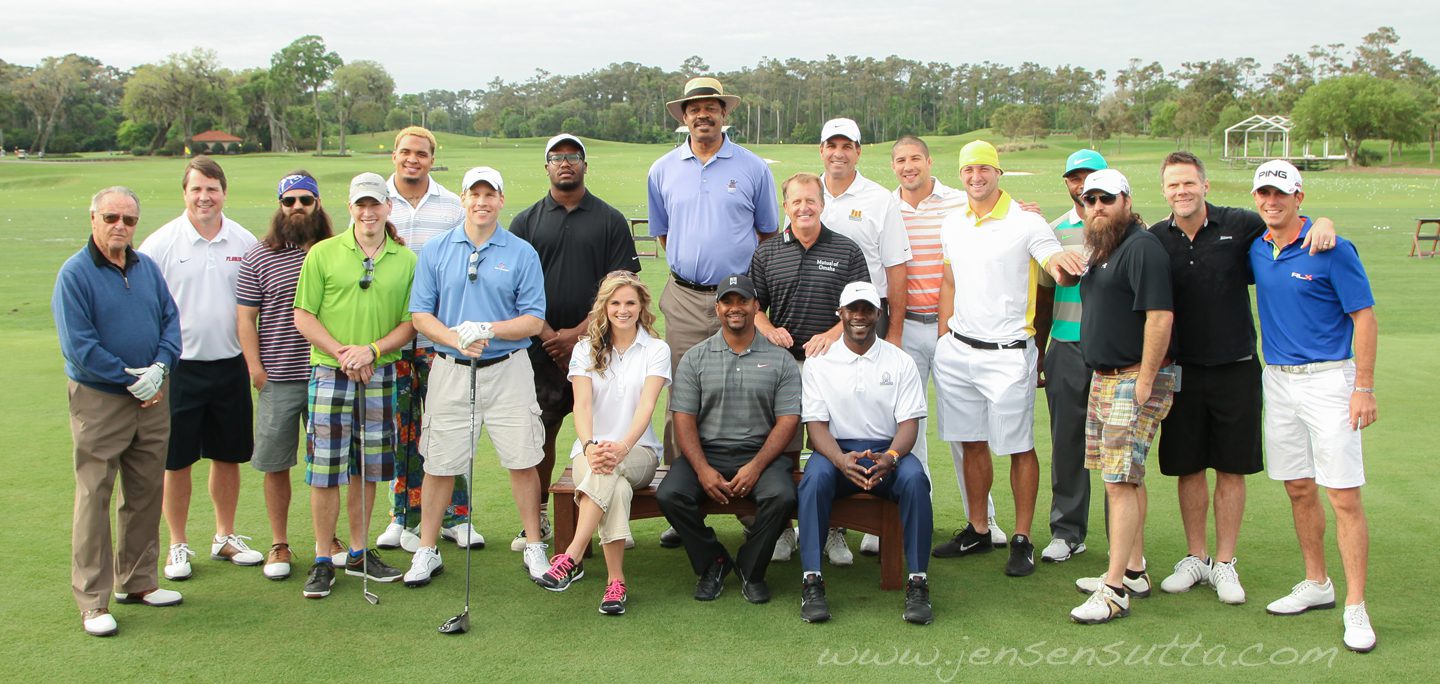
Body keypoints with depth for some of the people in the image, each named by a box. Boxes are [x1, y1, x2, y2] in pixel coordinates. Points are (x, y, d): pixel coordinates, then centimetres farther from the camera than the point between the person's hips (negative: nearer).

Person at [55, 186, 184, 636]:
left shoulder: (147, 267, 8)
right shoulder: (74, 274, -10)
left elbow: (171, 320, 7)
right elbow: (79, 346, -16)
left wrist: (160, 368, -10)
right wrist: (130, 378, -15)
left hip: (152, 397, 6)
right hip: (99, 401, -6)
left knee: (147, 493, 13)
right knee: (94, 497, -1)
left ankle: (138, 581, 27)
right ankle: (93, 600, 6)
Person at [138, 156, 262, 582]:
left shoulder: (245, 242, 3)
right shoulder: (160, 243, -5)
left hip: (230, 365, 3)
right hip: (179, 367, -3)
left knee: (228, 456, 12)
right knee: (177, 461, 5)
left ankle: (225, 537, 28)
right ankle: (178, 545, 19)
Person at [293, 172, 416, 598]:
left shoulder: (406, 260, 5)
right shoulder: (323, 254, 0)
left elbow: (411, 322, 4)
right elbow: (303, 316, -1)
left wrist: (372, 350, -11)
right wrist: (341, 352, -12)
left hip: (380, 374, 2)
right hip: (329, 372, -2)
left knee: (368, 468, 10)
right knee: (325, 468, -1)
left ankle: (358, 554, 24)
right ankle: (323, 561, 10)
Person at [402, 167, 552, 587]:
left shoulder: (522, 254, 2)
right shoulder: (436, 251, 6)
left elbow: (534, 320, -1)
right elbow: (420, 313, 3)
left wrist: (487, 329, -16)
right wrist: (456, 340, -14)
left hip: (507, 369, -1)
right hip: (450, 370, 1)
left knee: (522, 462, -1)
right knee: (439, 465, 6)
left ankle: (534, 549, 14)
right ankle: (427, 552, 20)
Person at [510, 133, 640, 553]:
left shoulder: (610, 220, 6)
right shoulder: (526, 221, 10)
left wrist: (578, 333, -10)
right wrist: (548, 335, -7)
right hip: (541, 345, 1)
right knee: (540, 429, 4)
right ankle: (538, 519, 13)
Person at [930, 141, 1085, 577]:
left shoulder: (1026, 223, -7)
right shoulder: (953, 225, 11)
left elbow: (1061, 268, -15)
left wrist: (1059, 264, -39)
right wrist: (943, 340, 12)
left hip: (1007, 355, -5)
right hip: (957, 350, 5)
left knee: (1019, 447, 1)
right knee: (971, 443, 12)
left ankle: (1022, 540, 11)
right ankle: (978, 532, 24)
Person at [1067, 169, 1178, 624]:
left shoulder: (1142, 247, -14)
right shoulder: (1102, 250, 17)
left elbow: (1160, 316, -22)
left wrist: (1144, 381, -22)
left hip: (1135, 380, -10)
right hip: (1104, 379, 10)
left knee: (1120, 483, -11)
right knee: (1124, 479, 15)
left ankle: (1115, 591, -9)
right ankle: (1133, 572, 25)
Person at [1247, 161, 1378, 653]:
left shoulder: (1333, 250, -10)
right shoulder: (1255, 250, 6)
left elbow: (1364, 317, -9)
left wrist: (1364, 387, -13)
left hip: (1328, 379, -6)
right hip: (1278, 380, 6)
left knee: (1344, 497, -6)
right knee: (1299, 491, 13)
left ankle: (1355, 608, -1)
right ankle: (1316, 585, 27)